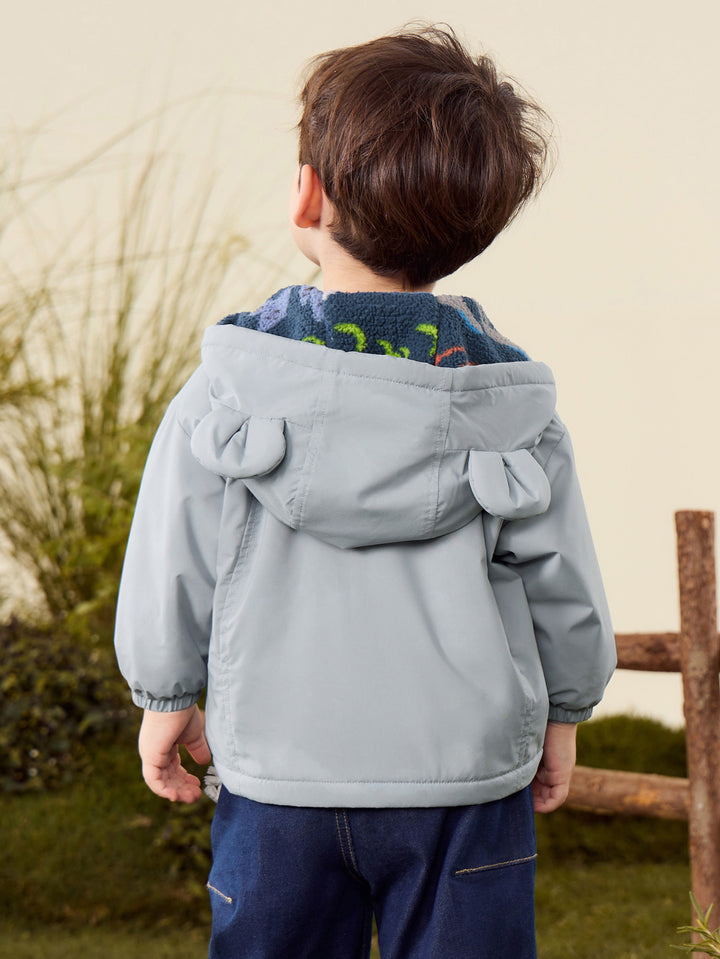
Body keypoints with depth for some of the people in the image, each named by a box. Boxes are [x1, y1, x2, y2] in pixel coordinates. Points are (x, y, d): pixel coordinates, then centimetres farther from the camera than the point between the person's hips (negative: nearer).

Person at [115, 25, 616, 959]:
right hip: (466, 777, 0)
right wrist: (562, 714, 17)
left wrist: (166, 697, 14)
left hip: (279, 772, 0)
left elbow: (170, 573, -3)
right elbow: (565, 590, 0)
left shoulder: (224, 393, -12)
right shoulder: (510, 408, -9)